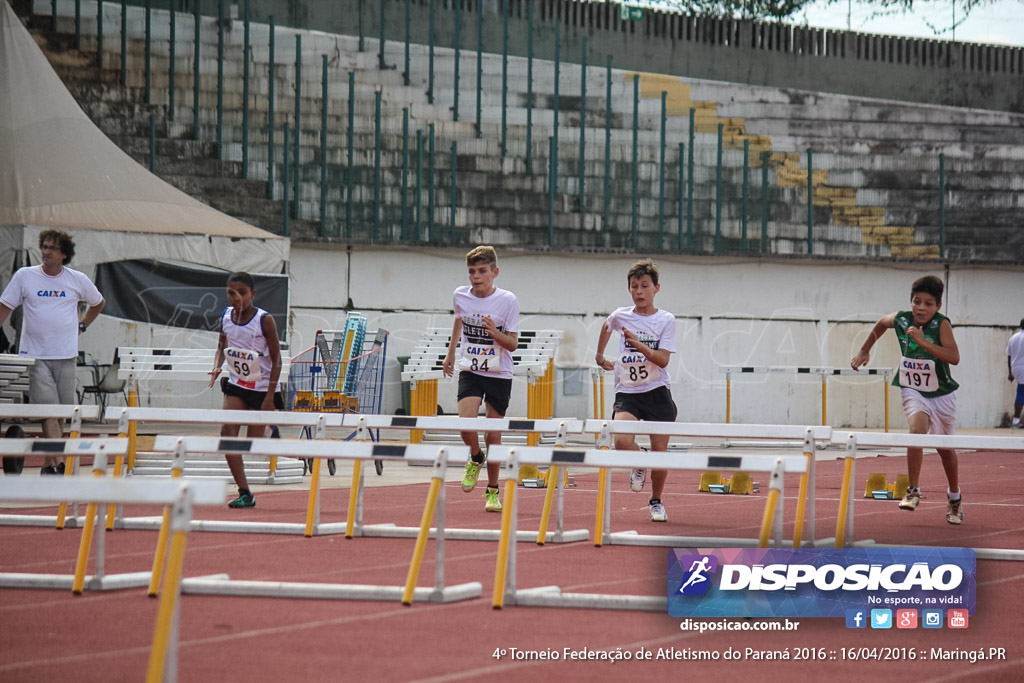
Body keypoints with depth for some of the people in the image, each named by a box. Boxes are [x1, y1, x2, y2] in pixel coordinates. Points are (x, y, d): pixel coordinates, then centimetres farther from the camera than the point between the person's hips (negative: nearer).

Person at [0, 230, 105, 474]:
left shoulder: (78, 280, 4)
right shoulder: (24, 276, 0)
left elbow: (98, 303, 22)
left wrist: (82, 325, 14)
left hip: (66, 355, 2)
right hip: (35, 356, -2)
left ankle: (48, 463, 18)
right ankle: (59, 462, -19)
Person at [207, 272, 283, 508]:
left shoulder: (264, 320, -18)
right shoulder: (226, 316, -4)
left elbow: (276, 359, -13)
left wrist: (270, 396, -17)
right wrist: (217, 367, -9)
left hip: (262, 387, -4)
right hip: (236, 384, 4)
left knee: (253, 442, -2)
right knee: (228, 432, -13)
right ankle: (244, 492, -9)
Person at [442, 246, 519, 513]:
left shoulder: (507, 300, -11)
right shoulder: (460, 295, -2)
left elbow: (513, 344, -8)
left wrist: (495, 333, -27)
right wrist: (451, 353, 26)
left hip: (499, 375, -2)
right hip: (470, 371, 2)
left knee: (493, 435, 1)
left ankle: (492, 490, 17)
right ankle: (475, 458, 12)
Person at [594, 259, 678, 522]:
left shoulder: (666, 320, -3)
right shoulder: (620, 316, 4)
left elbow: (663, 360, -13)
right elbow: (606, 327, 30)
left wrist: (639, 345, -26)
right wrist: (600, 356, 34)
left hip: (657, 392, -1)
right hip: (627, 392, 1)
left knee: (660, 450, 0)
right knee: (622, 442, -22)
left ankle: (656, 501, 22)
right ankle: (639, 464, 14)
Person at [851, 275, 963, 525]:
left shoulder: (941, 324, -21)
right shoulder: (900, 319, -11)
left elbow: (954, 357, -35)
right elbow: (880, 324, 15)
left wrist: (924, 342, -40)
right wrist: (865, 350, 20)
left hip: (941, 394, -1)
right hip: (912, 390, 1)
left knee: (944, 446, 14)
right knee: (917, 429, -26)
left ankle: (954, 497, 36)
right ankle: (913, 491, -18)